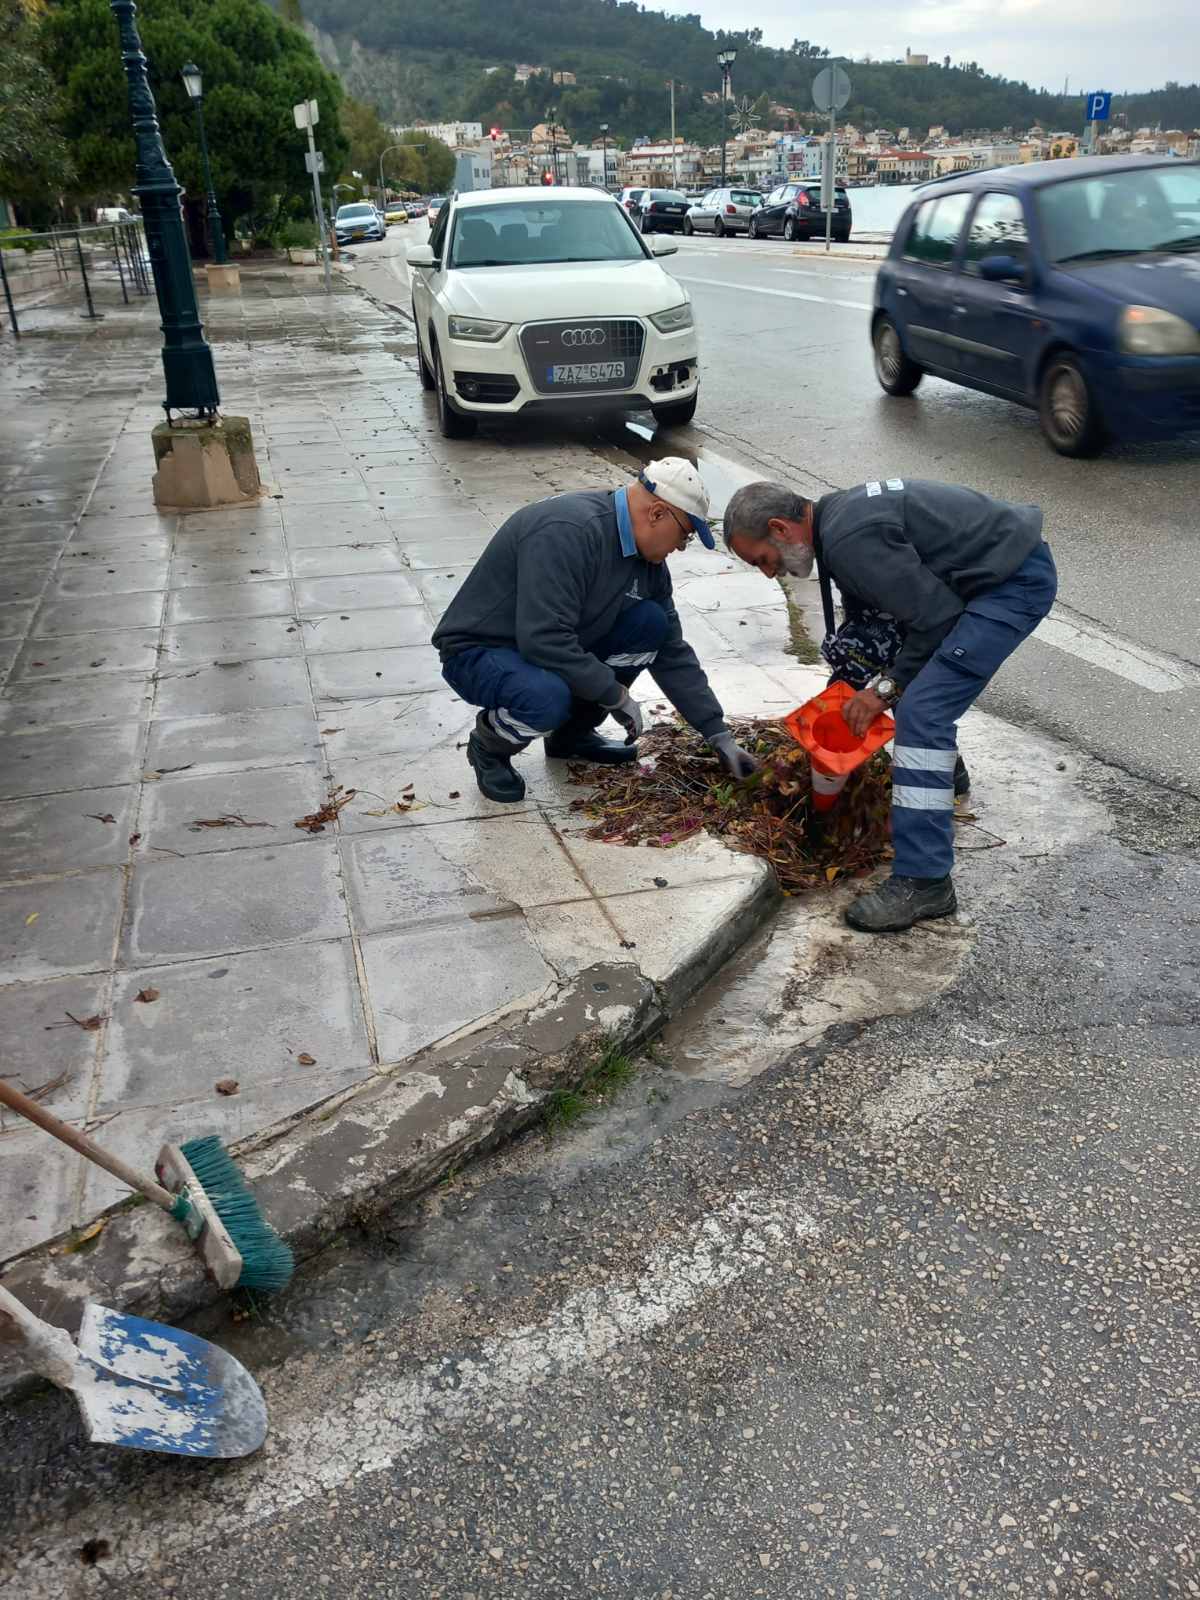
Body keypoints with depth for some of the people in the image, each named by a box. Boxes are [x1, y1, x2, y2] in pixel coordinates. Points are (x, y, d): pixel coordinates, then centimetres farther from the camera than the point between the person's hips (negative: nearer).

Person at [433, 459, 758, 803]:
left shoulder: (647, 557, -1)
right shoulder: (568, 532, -30)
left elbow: (672, 654, 5)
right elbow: (543, 640, -36)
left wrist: (719, 736, 2)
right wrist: (617, 695, -24)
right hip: (478, 652, -8)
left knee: (650, 623, -7)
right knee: (547, 697, -39)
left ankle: (571, 735, 9)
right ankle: (489, 746, -3)